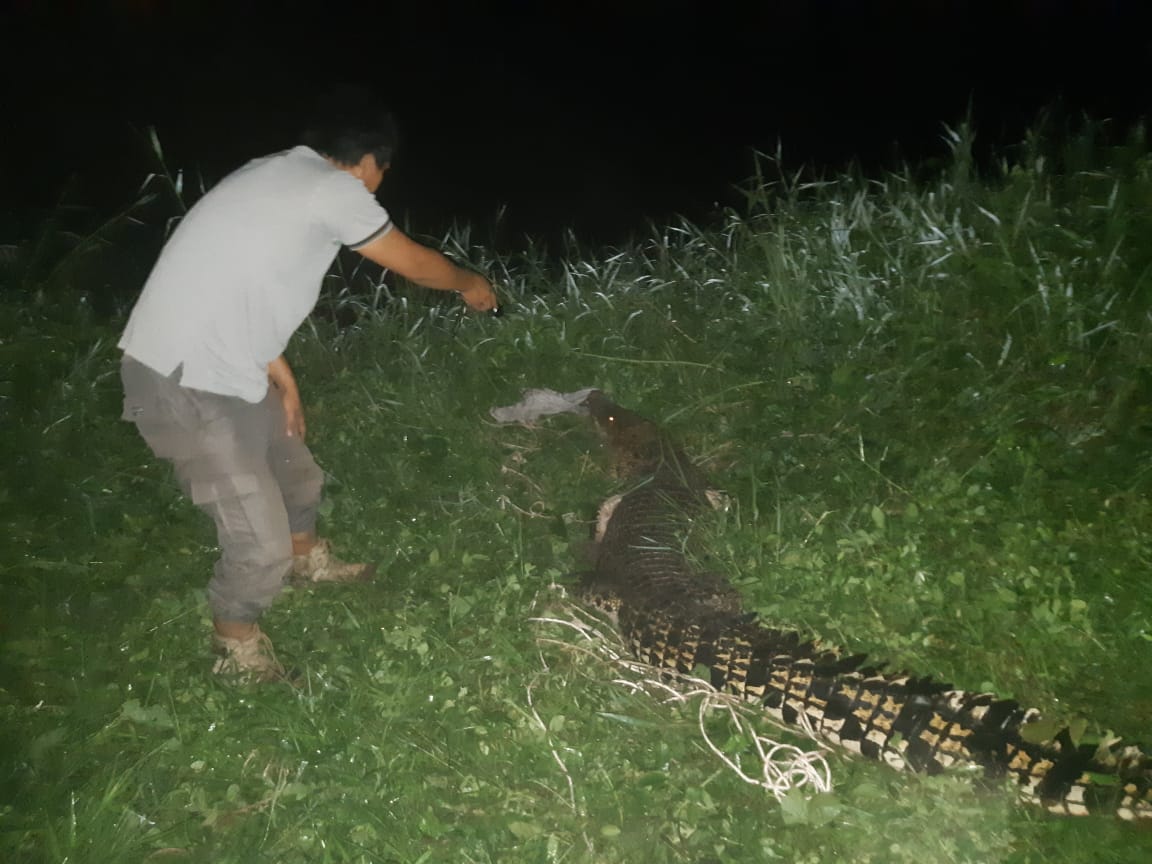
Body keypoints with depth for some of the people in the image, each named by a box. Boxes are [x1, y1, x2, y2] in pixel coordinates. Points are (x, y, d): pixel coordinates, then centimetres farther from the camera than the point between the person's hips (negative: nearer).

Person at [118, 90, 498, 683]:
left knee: (293, 470, 27)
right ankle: (237, 645, 22)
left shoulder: (275, 175, 13)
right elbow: (413, 263, 0)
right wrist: (468, 283, 19)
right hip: (184, 385, -10)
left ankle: (305, 557, 55)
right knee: (261, 541, -4)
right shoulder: (334, 190, -15)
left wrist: (276, 368, 17)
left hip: (219, 365, 10)